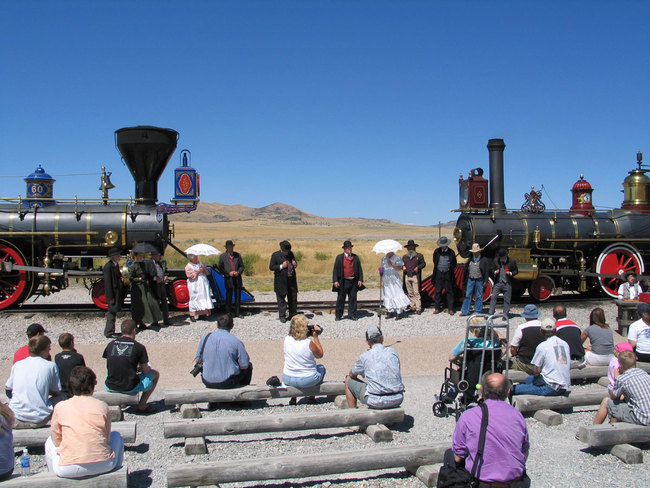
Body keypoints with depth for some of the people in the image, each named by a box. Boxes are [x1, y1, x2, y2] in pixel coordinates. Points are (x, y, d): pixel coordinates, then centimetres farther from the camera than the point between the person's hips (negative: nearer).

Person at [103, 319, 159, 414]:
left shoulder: (111, 344, 4)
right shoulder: (139, 347, -7)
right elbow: (145, 371, -2)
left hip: (110, 387, 5)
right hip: (130, 388, -5)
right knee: (155, 374, 19)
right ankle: (141, 406, 17)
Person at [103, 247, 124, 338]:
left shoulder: (116, 265, 12)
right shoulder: (108, 266, -17)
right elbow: (107, 282, -19)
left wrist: (120, 279, 2)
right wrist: (110, 297, -20)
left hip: (117, 292, 9)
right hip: (112, 293, -9)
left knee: (114, 312, 15)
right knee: (111, 312, -4)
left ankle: (111, 332, 23)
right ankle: (109, 332, 3)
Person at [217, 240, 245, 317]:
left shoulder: (237, 255, 10)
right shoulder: (222, 256, 3)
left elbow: (242, 266, 11)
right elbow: (220, 268, 1)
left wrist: (238, 272, -9)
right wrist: (228, 273, -13)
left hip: (237, 278, 3)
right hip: (228, 279, -3)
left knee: (238, 296, 6)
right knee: (229, 297, -1)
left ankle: (237, 313, 14)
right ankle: (228, 314, 6)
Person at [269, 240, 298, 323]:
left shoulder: (290, 253, 7)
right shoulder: (275, 255, -6)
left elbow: (295, 264, 20)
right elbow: (271, 267, -8)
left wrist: (295, 264, -4)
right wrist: (281, 266, -19)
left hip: (291, 280, 4)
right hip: (281, 281, -4)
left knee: (293, 298, 10)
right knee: (281, 298, 2)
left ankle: (293, 315, 22)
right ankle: (282, 316, 13)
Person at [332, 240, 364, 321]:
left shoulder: (355, 257, 8)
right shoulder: (339, 257, 0)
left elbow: (359, 269, 10)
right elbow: (335, 270, -1)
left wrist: (360, 279, 2)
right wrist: (335, 281, -9)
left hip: (353, 281, 2)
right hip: (343, 281, -2)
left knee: (353, 298, 5)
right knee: (341, 298, 4)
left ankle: (352, 315, 14)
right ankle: (338, 315, 13)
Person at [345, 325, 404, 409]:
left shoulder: (364, 357, -3)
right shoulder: (393, 352, 6)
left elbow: (352, 375, 15)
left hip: (376, 401, -4)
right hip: (398, 400, 4)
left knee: (348, 380, 17)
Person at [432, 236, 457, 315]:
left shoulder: (451, 252, -3)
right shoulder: (437, 251, 1)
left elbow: (454, 264, 8)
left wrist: (450, 269, 4)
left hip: (447, 274, -1)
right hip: (438, 273, 1)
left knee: (449, 291, 3)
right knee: (438, 291, 5)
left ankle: (450, 308, 10)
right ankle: (437, 308, 12)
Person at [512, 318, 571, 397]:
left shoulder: (542, 346, -7)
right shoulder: (565, 344, 11)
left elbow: (537, 370, -5)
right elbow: (568, 367, 16)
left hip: (551, 387, -6)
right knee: (529, 379, 15)